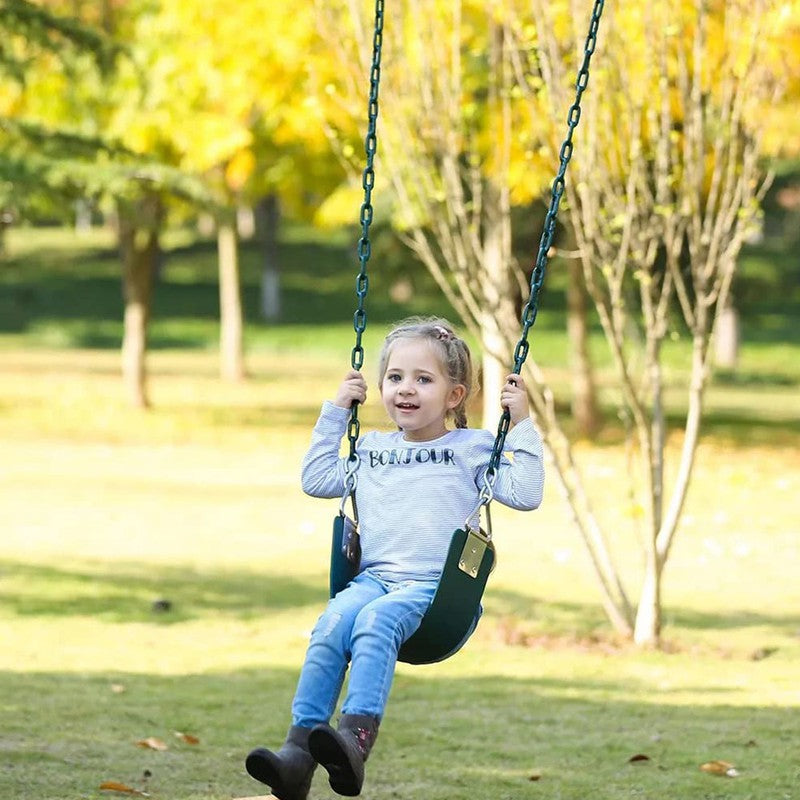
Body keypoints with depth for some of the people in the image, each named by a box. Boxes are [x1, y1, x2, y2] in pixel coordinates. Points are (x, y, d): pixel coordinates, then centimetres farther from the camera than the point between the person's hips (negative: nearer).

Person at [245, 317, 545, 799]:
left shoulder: (473, 448, 11)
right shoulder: (373, 449, 24)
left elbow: (526, 494, 2)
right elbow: (316, 480, 31)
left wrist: (522, 425, -1)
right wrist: (335, 413, 28)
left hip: (436, 585, -4)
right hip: (373, 577, 4)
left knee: (376, 619, -36)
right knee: (333, 623, -29)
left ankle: (356, 740, -53)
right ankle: (299, 749, -39)